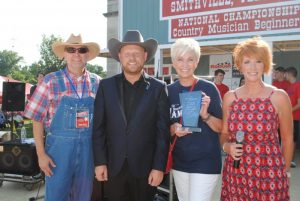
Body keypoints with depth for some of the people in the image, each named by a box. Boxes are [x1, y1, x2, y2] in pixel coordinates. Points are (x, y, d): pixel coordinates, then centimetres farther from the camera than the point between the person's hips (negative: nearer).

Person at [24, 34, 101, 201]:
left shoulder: (97, 82, 2)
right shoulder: (51, 81, -5)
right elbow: (37, 119, -3)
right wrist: (41, 154, -7)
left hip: (88, 148, 3)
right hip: (59, 147, -2)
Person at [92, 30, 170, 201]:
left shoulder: (158, 88, -3)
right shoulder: (106, 86, 2)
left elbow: (163, 131, -4)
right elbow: (99, 127, 2)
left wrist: (159, 167, -8)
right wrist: (100, 161, -2)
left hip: (145, 166, -1)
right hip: (114, 166, 2)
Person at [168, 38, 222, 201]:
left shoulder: (208, 88, -10)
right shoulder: (169, 91, 0)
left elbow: (221, 128, -7)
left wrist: (205, 115, -24)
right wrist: (173, 129, -14)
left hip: (205, 162, -4)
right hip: (179, 161, 4)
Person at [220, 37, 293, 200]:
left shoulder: (279, 97, -7)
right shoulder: (230, 97, 0)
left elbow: (287, 138, 4)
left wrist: (285, 170, 11)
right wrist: (227, 147, -9)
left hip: (269, 176, -2)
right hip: (234, 174, 3)